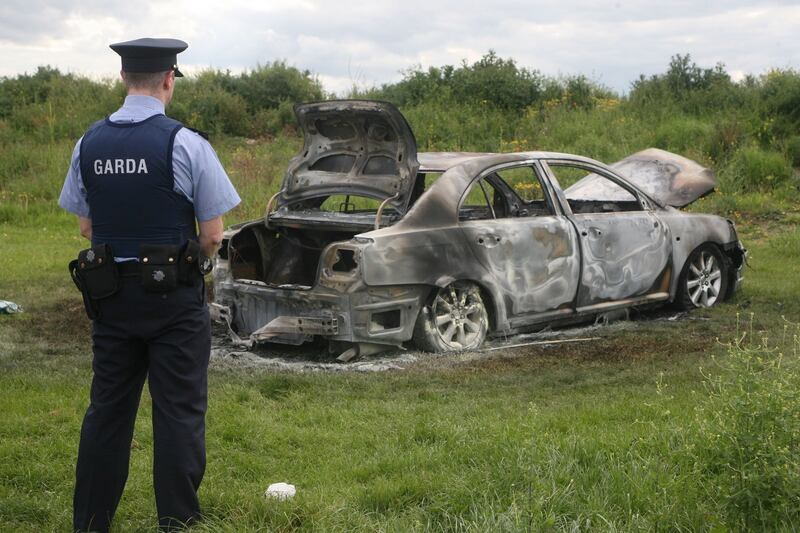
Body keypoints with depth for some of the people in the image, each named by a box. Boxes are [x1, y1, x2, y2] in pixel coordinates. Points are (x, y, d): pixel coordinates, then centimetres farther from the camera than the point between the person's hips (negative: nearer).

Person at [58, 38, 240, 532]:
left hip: (109, 291, 5)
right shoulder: (186, 144, -12)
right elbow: (213, 236, -10)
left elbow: (86, 226, 8)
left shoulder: (90, 143, 1)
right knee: (179, 411, 6)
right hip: (174, 296, -4)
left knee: (107, 408, 14)